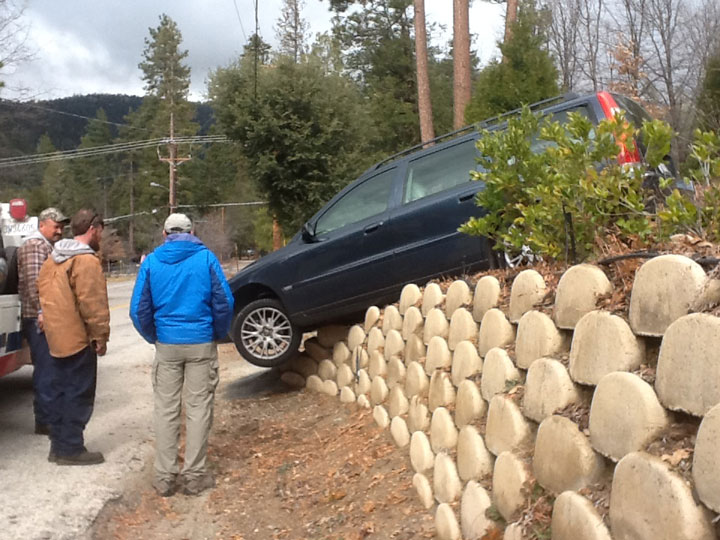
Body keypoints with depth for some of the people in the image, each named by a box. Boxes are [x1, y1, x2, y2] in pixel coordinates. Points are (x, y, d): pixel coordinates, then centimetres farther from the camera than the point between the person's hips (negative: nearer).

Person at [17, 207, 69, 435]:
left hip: (48, 317, 10)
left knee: (48, 368, 15)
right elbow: (33, 280, -20)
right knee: (46, 369, -8)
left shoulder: (48, 246, 22)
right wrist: (41, 311, -25)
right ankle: (44, 421, -4)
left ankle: (49, 415, 24)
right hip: (40, 319, -10)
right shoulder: (35, 245, -10)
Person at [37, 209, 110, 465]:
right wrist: (101, 335, -14)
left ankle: (58, 444, 23)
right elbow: (93, 303, -21)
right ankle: (71, 449, 4)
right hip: (78, 338, -9)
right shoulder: (87, 260, -17)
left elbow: (43, 288, 18)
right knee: (79, 394, -1)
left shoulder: (54, 256, 13)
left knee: (60, 391, 15)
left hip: (56, 336, 9)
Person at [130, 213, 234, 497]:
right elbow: (224, 302, -7)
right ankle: (194, 475, 11)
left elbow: (138, 309, 0)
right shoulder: (205, 257, -2)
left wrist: (153, 337, 14)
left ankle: (165, 477, 14)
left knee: (166, 410, 9)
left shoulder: (152, 261, 3)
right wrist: (219, 333, 7)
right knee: (198, 409, 6)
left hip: (167, 345, 2)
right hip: (201, 344, -1)